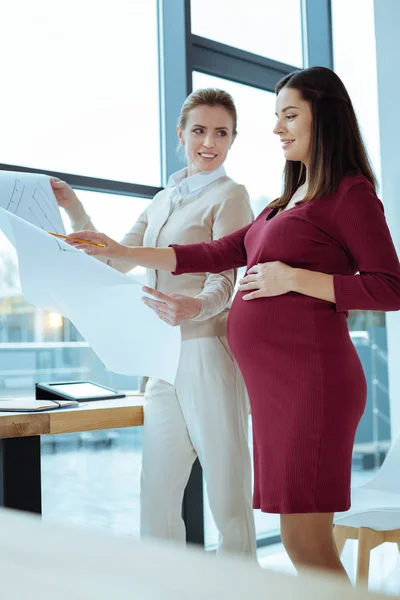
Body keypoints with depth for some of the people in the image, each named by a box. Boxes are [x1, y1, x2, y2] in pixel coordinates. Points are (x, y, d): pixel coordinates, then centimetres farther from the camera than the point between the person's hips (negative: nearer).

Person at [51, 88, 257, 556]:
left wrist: (196, 307, -34)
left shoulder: (229, 195, -1)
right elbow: (115, 262, 20)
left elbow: (223, 283, -12)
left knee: (228, 499, -3)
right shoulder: (164, 199, 20)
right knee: (156, 501, 10)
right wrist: (74, 210, 10)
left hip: (208, 351, -7)